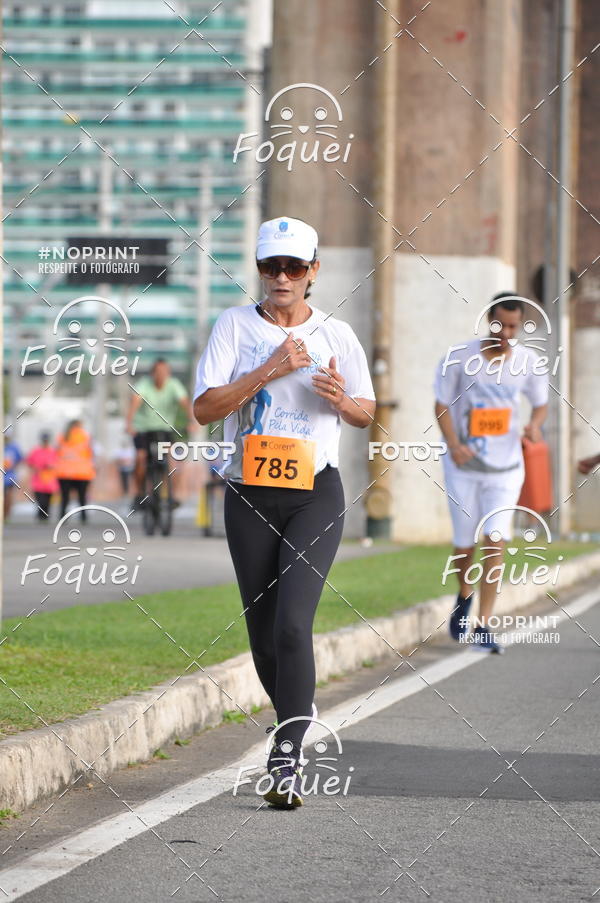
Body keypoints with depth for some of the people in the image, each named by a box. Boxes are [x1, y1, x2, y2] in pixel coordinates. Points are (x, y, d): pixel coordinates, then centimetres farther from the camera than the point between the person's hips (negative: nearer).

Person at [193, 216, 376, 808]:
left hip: (315, 494, -2)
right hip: (249, 496, 2)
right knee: (262, 631, 6)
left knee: (292, 624, -17)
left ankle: (287, 759, -17)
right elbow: (204, 408, -6)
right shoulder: (234, 326, 3)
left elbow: (366, 412, 16)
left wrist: (342, 399, -8)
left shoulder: (337, 335, 5)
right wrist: (270, 371, -15)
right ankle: (296, 725, 30)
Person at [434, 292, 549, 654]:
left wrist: (535, 424, -12)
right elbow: (442, 405, -2)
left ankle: (483, 627, -8)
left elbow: (541, 403, 11)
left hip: (506, 467, 0)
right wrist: (454, 444, -18)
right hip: (464, 466, 0)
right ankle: (464, 597, 39)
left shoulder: (529, 362, -2)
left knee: (495, 541, -13)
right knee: (465, 545, 5)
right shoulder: (460, 358, -8)